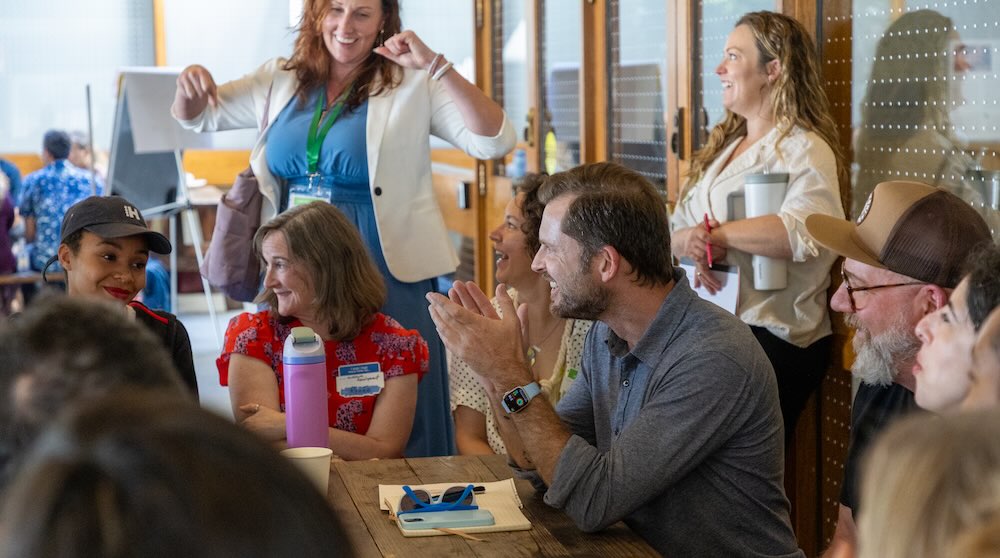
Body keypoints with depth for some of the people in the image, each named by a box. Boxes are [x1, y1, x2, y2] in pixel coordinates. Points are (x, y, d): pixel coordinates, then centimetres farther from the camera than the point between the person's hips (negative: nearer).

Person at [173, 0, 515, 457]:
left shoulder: (413, 86, -4)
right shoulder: (281, 81, 9)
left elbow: (494, 142, -14)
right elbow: (195, 116, 19)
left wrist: (436, 66, -22)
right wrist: (192, 86, -4)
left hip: (385, 276, -4)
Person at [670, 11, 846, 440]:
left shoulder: (804, 149, -10)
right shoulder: (724, 145, 16)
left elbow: (801, 232, -30)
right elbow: (677, 228, 10)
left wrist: (712, 235, -20)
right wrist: (689, 245, -14)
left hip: (772, 338, -7)